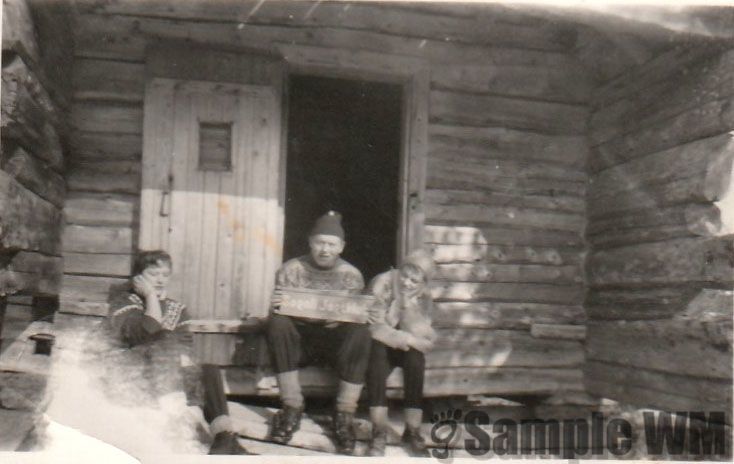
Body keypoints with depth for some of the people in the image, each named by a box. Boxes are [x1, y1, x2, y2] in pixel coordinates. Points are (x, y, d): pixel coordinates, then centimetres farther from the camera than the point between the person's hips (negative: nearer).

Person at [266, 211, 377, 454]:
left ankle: (344, 417, -22)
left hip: (337, 341, 0)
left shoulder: (351, 275, 5)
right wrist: (275, 308, -27)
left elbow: (356, 318, 1)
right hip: (299, 340, 0)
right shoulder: (291, 269, 3)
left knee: (361, 332, -31)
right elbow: (278, 314, -3)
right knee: (277, 322, -31)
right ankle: (292, 409, -22)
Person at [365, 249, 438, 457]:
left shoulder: (423, 296, -4)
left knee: (415, 357, -30)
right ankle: (379, 431, -33)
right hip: (379, 345, -2)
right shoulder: (383, 283, -12)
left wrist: (408, 304, -22)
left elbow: (425, 340, -16)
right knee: (377, 349, -35)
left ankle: (413, 431, -22)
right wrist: (406, 338, -22)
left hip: (405, 349, 2)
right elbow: (374, 326, -20)